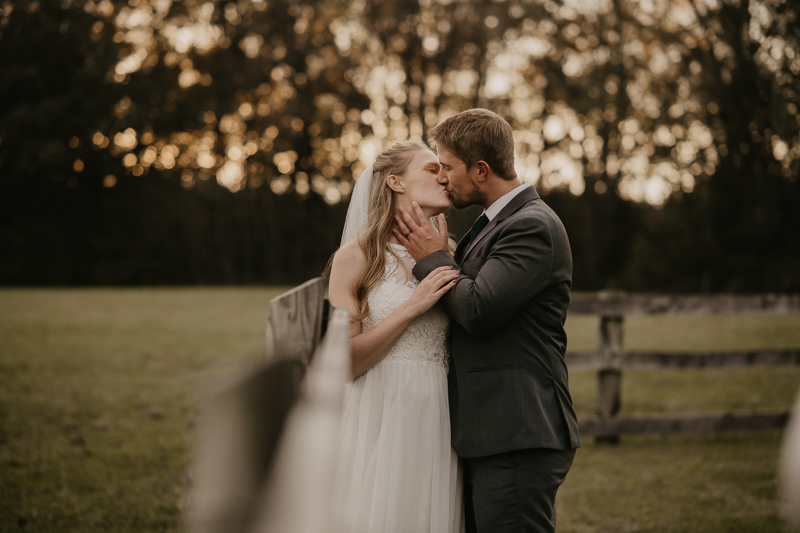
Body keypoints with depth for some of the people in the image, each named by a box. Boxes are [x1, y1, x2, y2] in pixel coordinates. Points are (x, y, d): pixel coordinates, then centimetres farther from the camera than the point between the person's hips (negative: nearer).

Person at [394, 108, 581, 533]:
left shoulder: (532, 227, -13)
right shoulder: (498, 223, 20)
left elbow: (479, 310, -23)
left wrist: (433, 259, -8)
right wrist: (441, 258, 9)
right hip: (493, 438, 10)